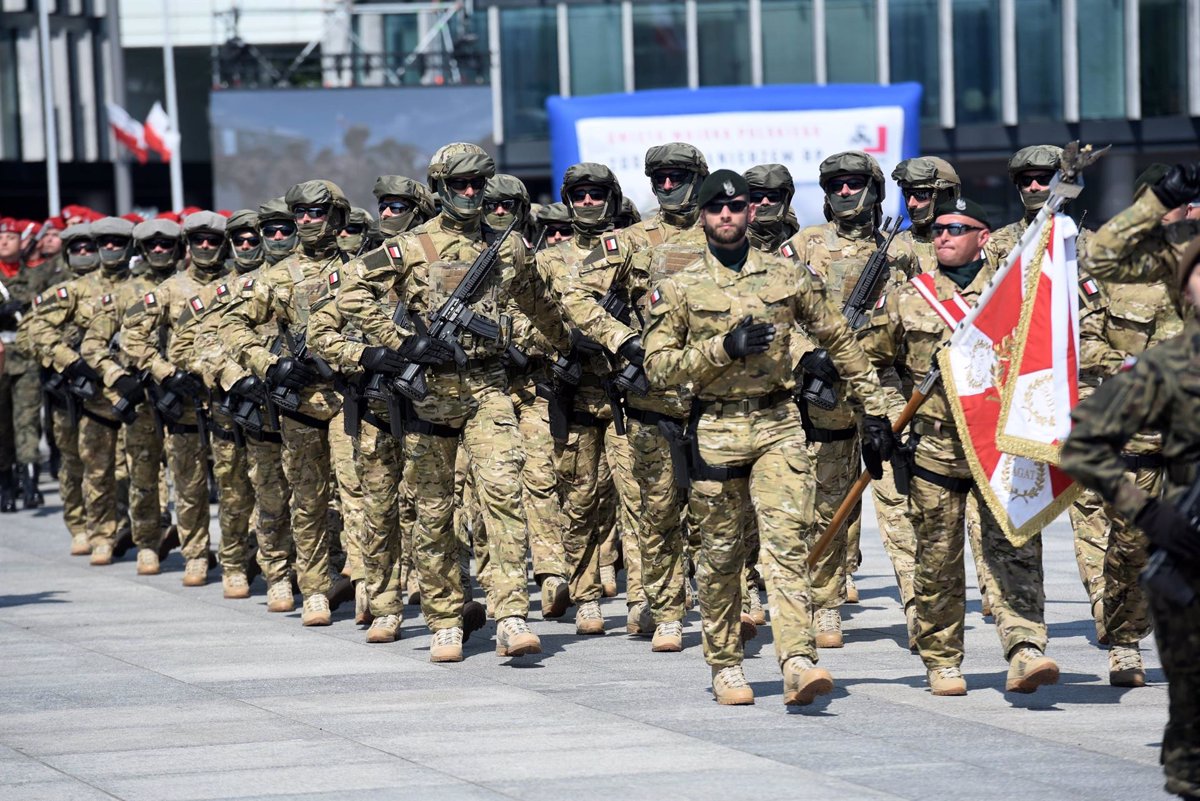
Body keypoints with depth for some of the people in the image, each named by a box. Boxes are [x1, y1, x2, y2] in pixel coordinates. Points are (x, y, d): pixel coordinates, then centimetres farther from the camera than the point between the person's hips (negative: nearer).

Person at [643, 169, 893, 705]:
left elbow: (840, 342, 16)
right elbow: (657, 366, -1)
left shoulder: (788, 277, 8)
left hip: (779, 425, 0)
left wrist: (874, 406, 14)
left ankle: (799, 663, -22)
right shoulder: (678, 288, 4)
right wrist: (723, 347, -13)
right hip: (714, 432, 0)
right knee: (720, 553, 6)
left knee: (788, 541, -13)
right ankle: (725, 665, 19)